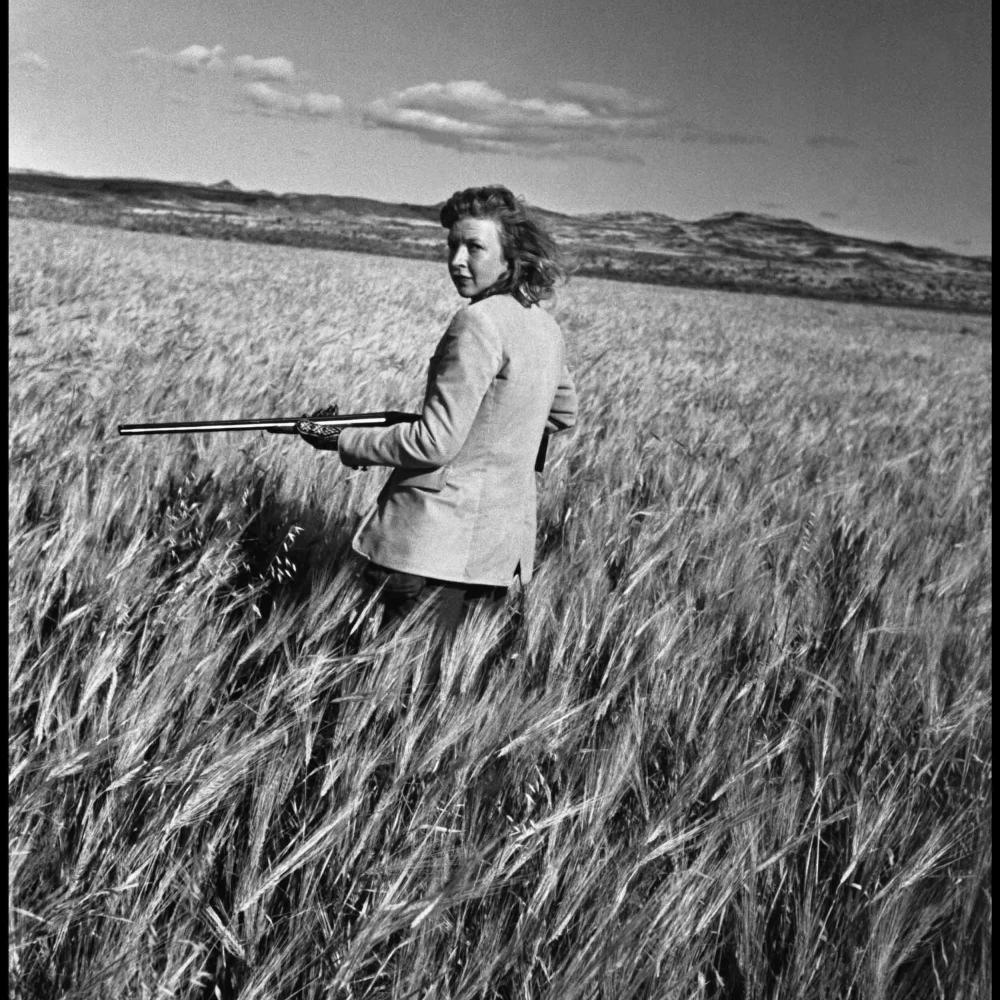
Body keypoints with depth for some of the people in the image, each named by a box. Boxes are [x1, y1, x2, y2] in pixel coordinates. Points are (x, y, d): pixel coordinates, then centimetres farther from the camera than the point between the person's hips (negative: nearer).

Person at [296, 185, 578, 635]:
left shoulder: (480, 321, -16)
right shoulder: (546, 326, 10)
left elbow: (435, 443, -18)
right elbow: (563, 414, 27)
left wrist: (342, 440, -8)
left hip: (435, 546, -9)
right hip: (499, 546, 9)